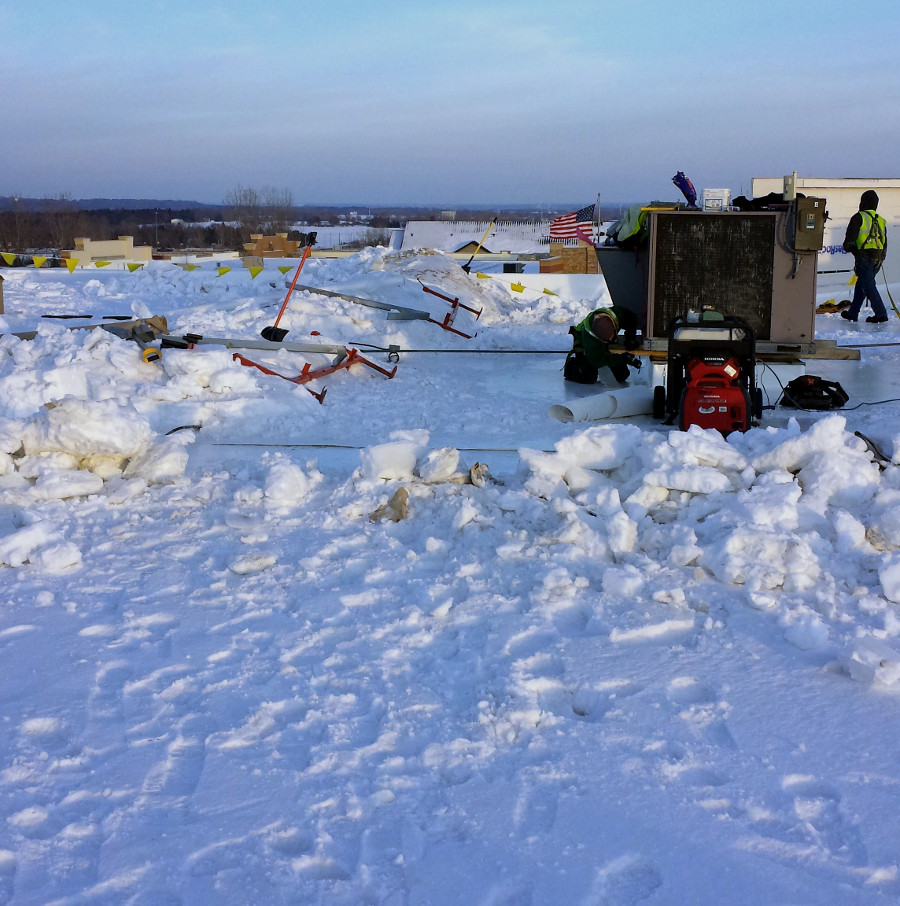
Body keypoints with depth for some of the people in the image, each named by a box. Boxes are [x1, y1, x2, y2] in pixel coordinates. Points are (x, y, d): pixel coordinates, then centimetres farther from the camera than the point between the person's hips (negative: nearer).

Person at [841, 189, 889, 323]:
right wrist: (881, 258, 26)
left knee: (868, 286, -6)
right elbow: (884, 243, 18)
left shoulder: (859, 217, -5)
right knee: (861, 284, 16)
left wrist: (847, 247, 11)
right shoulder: (881, 220, 16)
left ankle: (880, 314, -11)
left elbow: (850, 237, -9)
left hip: (864, 256, -7)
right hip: (877, 259, 7)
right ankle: (852, 313, 22)